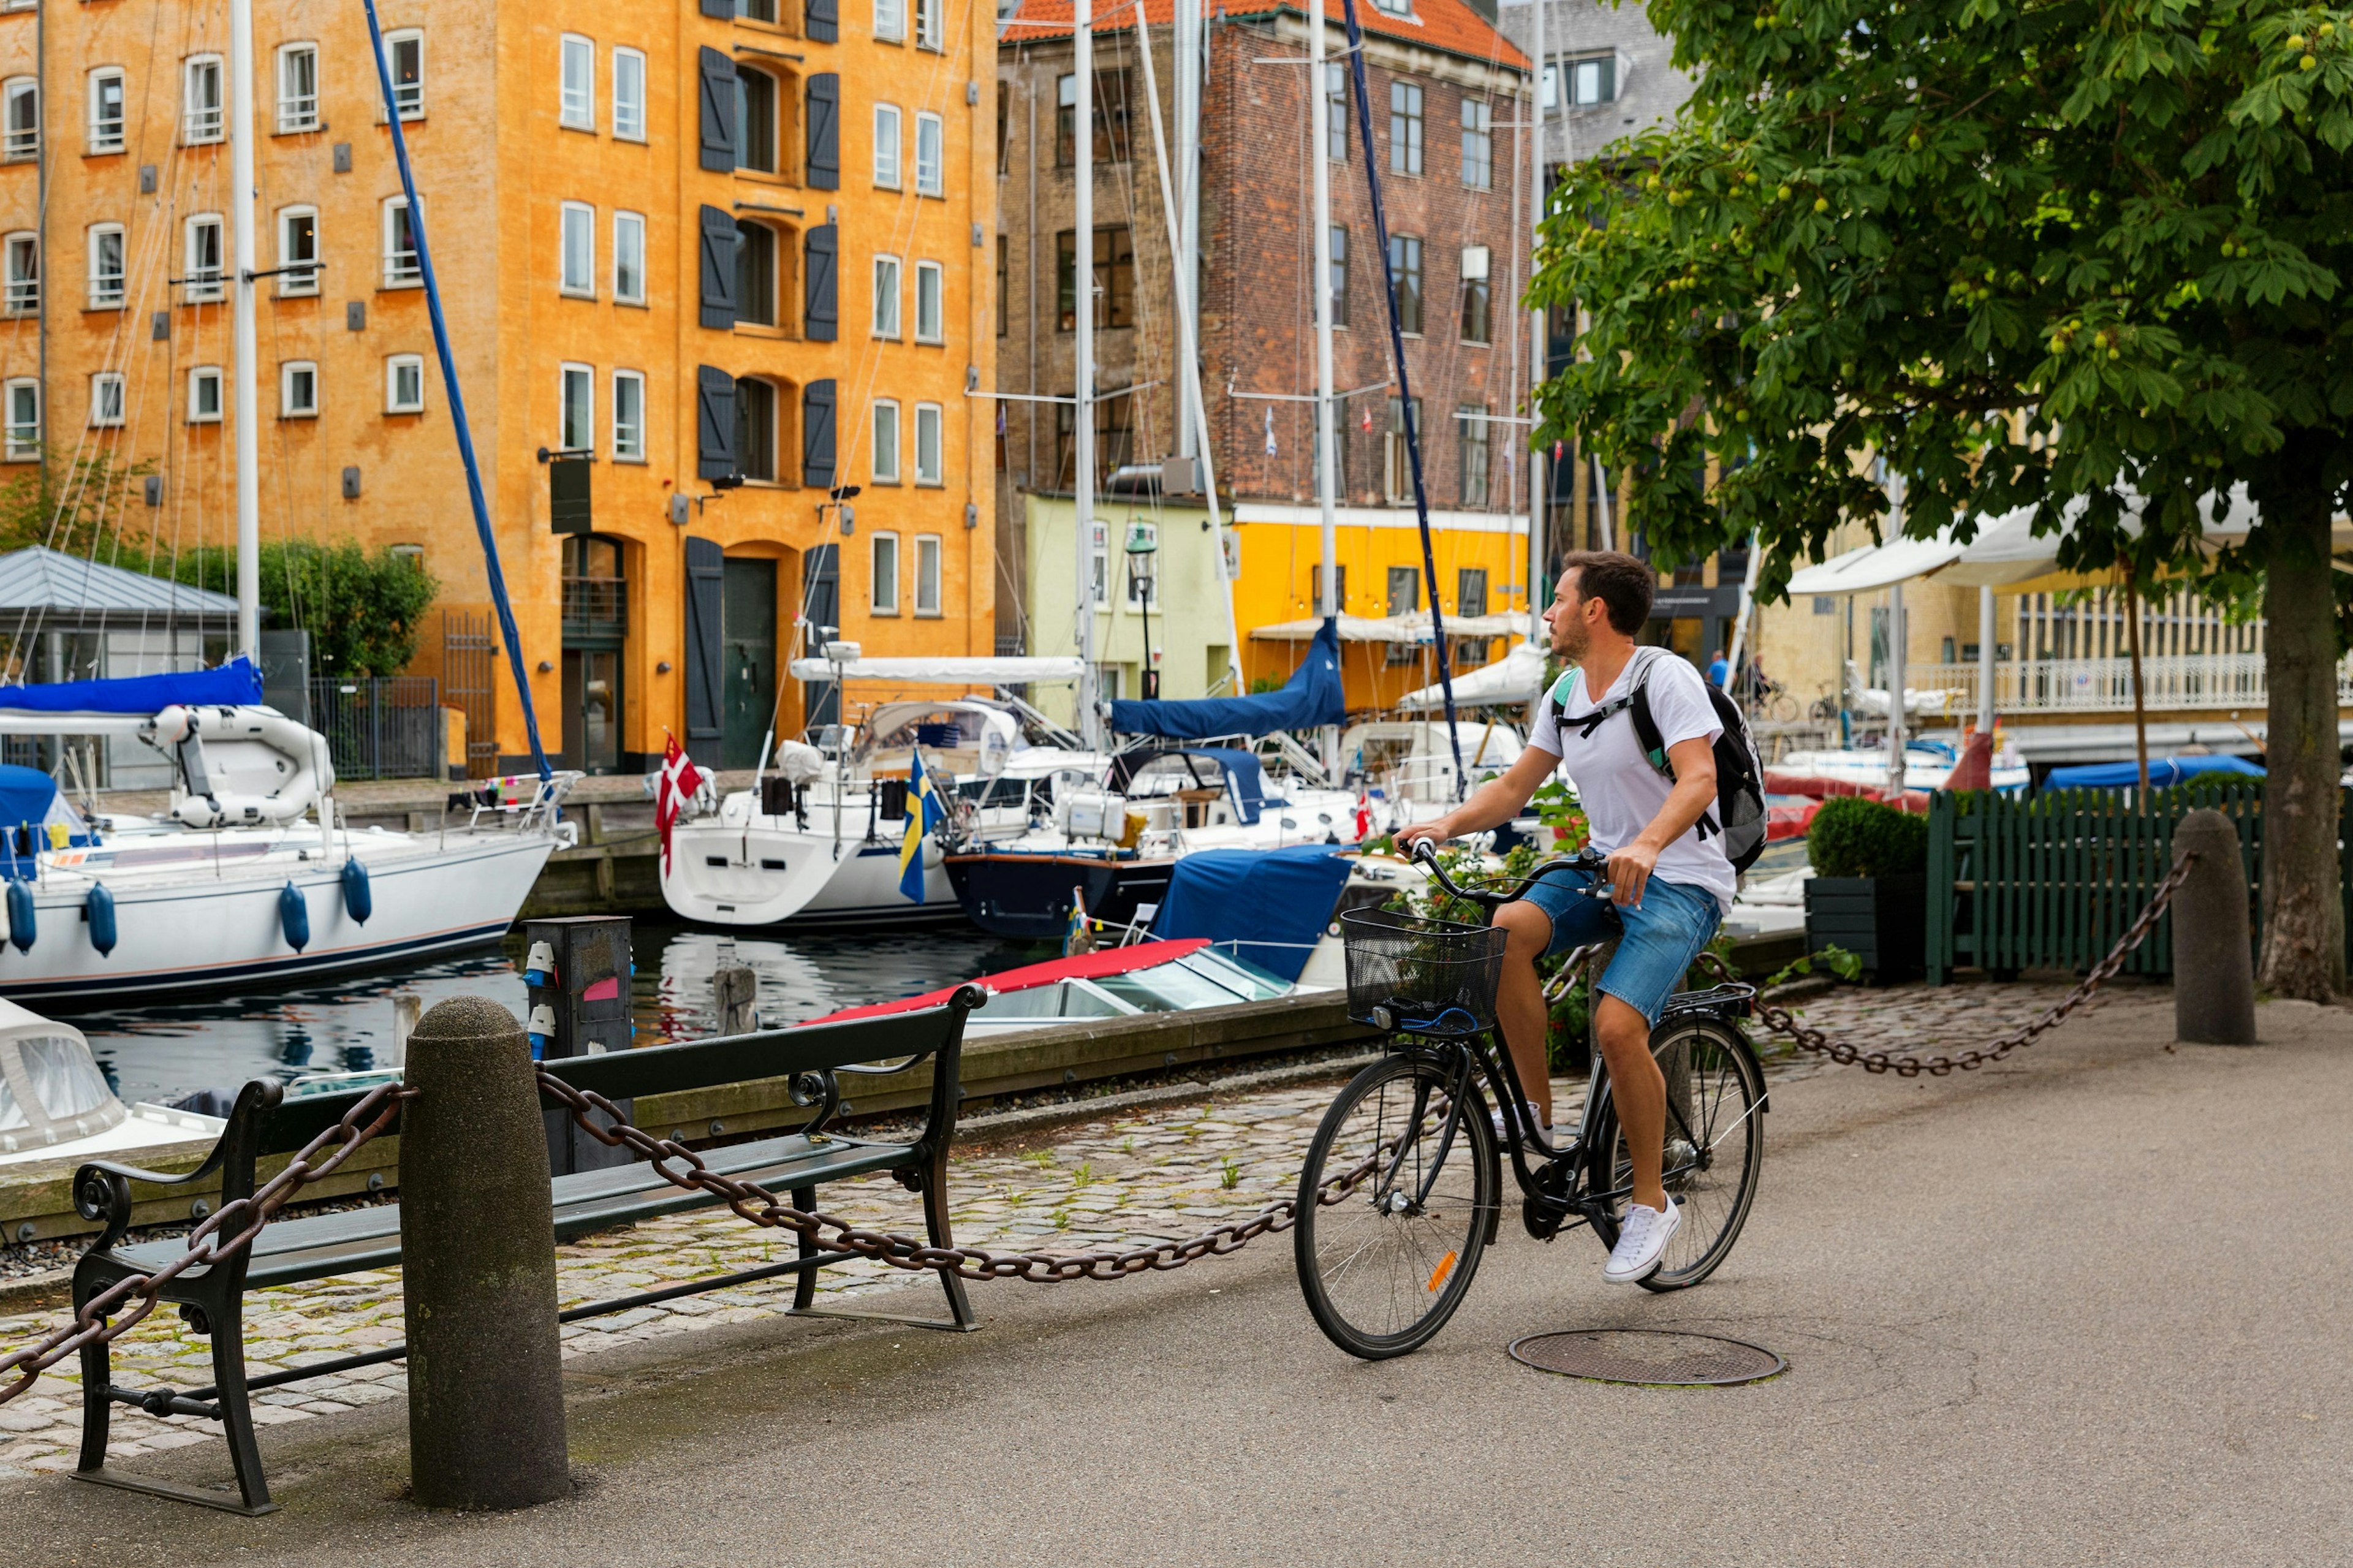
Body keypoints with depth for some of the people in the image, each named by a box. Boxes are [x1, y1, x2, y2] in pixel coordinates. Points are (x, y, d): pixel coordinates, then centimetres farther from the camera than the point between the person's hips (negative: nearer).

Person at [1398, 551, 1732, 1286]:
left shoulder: (1664, 677, -13)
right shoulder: (1566, 694, 10)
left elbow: (1698, 779, -26)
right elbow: (1515, 786, 12)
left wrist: (1647, 845, -44)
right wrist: (1450, 824, -7)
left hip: (1680, 881, -7)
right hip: (1603, 867, 7)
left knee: (1617, 1025, -24)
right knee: (1507, 930, -22)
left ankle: (1651, 1202, -5)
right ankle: (1539, 1112, -10)